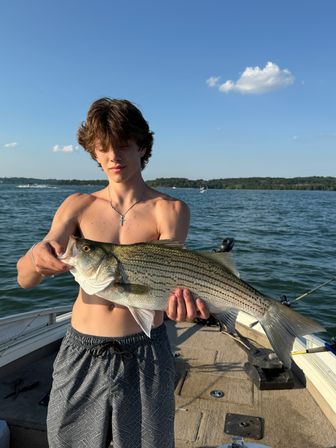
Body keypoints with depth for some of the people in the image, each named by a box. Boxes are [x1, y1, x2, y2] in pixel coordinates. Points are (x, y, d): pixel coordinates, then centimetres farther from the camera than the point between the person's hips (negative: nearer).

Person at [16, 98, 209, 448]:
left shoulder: (170, 209, -4)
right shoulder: (78, 206, 1)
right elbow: (24, 280, -6)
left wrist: (177, 292, -41)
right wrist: (37, 256, -30)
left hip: (145, 355, -1)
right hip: (80, 354, 2)